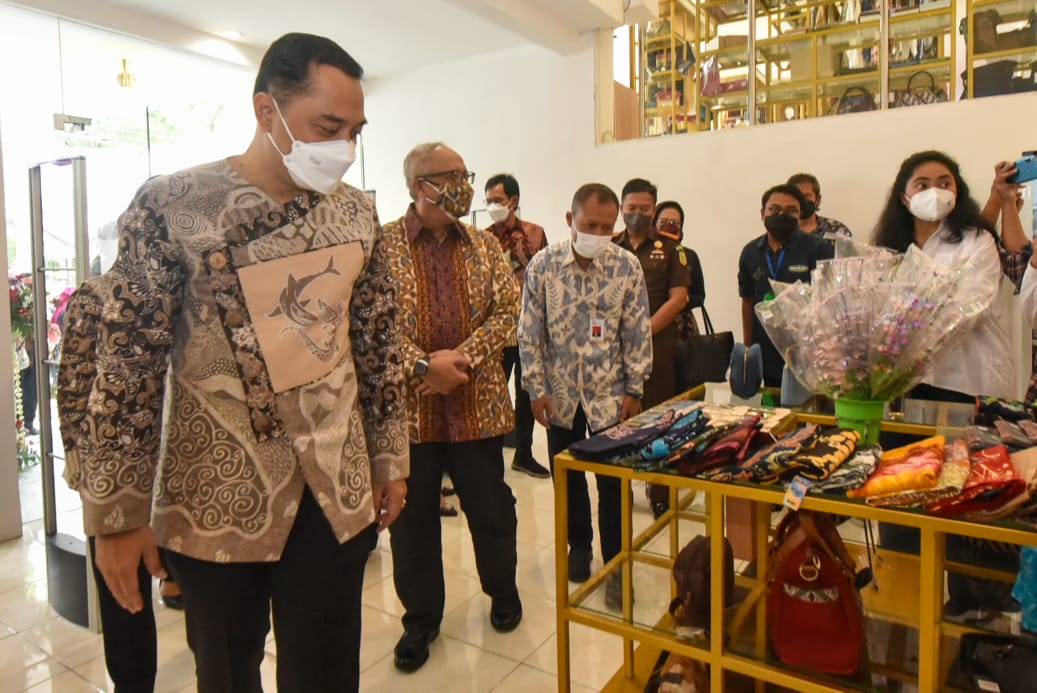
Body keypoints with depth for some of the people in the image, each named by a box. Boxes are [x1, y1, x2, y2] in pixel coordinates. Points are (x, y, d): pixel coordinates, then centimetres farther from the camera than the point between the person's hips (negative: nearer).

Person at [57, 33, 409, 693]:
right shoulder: (171, 205, -11)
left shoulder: (357, 213, 1)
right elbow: (127, 362, -9)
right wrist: (117, 509, -6)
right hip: (214, 496, -2)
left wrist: (390, 457, 9)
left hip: (338, 491, 3)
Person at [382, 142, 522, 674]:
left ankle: (503, 593, 40)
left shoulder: (485, 245, 8)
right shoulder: (381, 246, -3)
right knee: (412, 518, 12)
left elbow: (506, 310, 1)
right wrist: (422, 366, -18)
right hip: (408, 408, -2)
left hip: (478, 405, 2)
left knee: (491, 509, 14)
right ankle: (420, 618, 32)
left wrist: (461, 357, -13)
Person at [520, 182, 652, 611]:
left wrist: (634, 390, -3)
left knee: (613, 480, 3)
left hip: (609, 394, -1)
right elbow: (530, 333, -3)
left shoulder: (627, 266, -7)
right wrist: (537, 389, -5)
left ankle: (615, 565, 20)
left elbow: (637, 334, -2)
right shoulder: (543, 265, -6)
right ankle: (579, 545, 37)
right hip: (560, 394, 1)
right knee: (566, 475, 14)